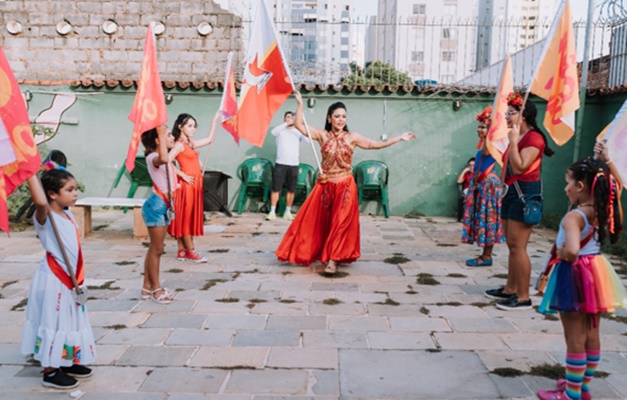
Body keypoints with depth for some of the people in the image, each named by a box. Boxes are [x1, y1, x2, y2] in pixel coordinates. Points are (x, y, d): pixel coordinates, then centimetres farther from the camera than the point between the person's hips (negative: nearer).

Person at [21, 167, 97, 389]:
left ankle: (67, 362, 33)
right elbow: (40, 202, -41)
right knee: (53, 322, 1)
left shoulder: (68, 215, 7)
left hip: (69, 279, 9)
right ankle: (50, 372, 13)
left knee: (69, 321, 19)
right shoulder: (44, 217, -19)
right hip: (53, 281, -9)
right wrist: (31, 173, -37)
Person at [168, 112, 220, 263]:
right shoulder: (179, 145, -10)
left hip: (195, 185, 9)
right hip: (186, 184, -9)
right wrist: (183, 176, -16)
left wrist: (215, 121, 24)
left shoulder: (191, 144, 15)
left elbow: (210, 139, 26)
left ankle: (182, 251, 16)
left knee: (190, 217, 10)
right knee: (185, 217, -3)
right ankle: (191, 251, 2)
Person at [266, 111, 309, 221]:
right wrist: (287, 123, -26)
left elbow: (309, 139, -10)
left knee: (291, 190, 5)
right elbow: (273, 132, -19)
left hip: (294, 165, 2)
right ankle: (272, 212, 3)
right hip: (280, 164, -2)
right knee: (276, 189, -2)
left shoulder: (298, 132, 8)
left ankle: (287, 212, 16)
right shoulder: (280, 131, 4)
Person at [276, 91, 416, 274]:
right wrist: (300, 103, -12)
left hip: (345, 187, 0)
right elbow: (299, 125, -5)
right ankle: (307, 253, 26)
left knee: (340, 223, -2)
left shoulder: (352, 137, 1)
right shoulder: (322, 135, 1)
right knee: (316, 222, 7)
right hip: (325, 186, 1)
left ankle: (333, 260, 5)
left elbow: (377, 144, 0)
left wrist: (399, 138, -3)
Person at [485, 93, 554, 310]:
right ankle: (510, 289, 25)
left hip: (525, 193, -10)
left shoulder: (534, 138, -12)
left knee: (518, 247, -9)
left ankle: (523, 297, -2)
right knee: (512, 245, 15)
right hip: (511, 192, 10)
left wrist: (513, 141, -19)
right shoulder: (518, 137, 16)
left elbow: (520, 167, -23)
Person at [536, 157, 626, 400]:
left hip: (575, 276, -8)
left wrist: (560, 254, -19)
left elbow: (572, 251, -38)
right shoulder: (603, 212, 0)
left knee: (575, 339, 3)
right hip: (595, 273, 8)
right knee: (591, 335, 18)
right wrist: (606, 166, 20)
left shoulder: (574, 217, -24)